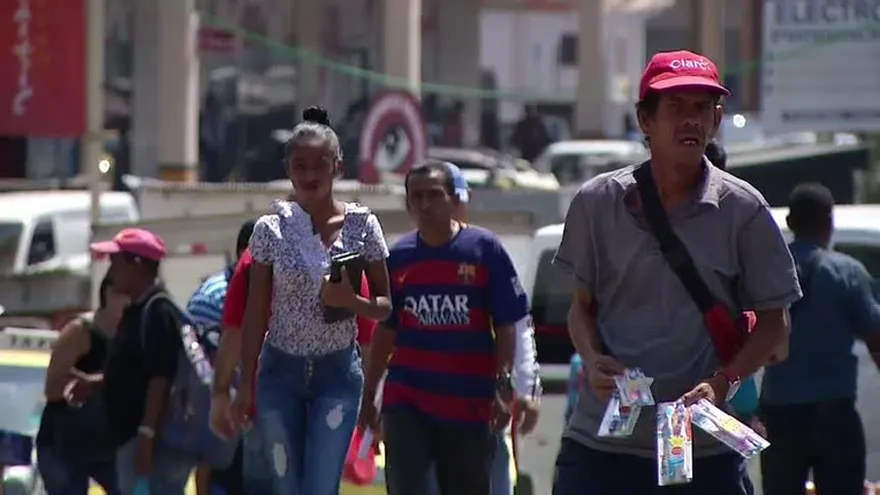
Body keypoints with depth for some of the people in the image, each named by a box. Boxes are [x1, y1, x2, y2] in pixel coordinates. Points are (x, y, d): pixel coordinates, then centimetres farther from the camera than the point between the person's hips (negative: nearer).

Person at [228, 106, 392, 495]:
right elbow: (255, 315, 2)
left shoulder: (362, 226, -2)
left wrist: (351, 301, -18)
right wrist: (246, 385, -1)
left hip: (338, 372, -1)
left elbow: (385, 307, 4)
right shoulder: (270, 230, -1)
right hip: (281, 370, 1)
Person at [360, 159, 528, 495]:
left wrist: (503, 386, -11)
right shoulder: (398, 257, 5)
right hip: (406, 399, 2)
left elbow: (506, 327, -3)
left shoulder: (484, 249, -4)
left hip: (469, 402, -1)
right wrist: (368, 394, 13)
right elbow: (386, 330, 13)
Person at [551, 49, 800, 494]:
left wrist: (722, 383, -13)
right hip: (599, 445, 1)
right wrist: (593, 360, -8)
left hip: (705, 454, -1)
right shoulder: (598, 202, 3)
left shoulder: (742, 209, 0)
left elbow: (773, 323, 4)